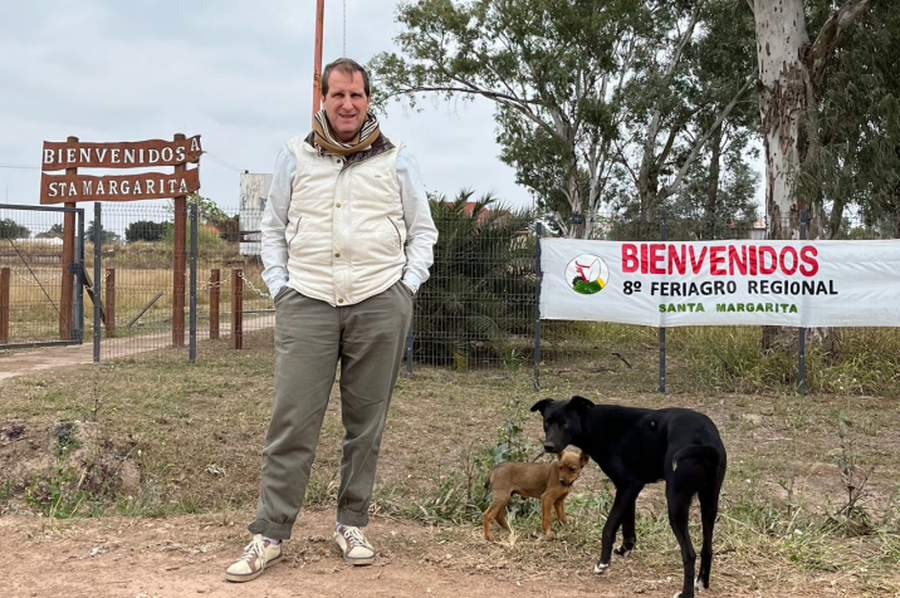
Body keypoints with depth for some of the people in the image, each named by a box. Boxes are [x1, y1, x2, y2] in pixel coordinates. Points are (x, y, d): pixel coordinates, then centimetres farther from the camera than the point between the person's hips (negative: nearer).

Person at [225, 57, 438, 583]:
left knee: (366, 422, 6)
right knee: (292, 421, -4)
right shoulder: (296, 156, 11)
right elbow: (274, 227, 17)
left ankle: (353, 525, 20)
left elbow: (423, 230, 14)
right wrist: (279, 286, 6)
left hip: (379, 304, 0)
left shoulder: (396, 158, 9)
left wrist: (408, 285, 3)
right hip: (307, 303, 0)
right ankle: (270, 535, 3)